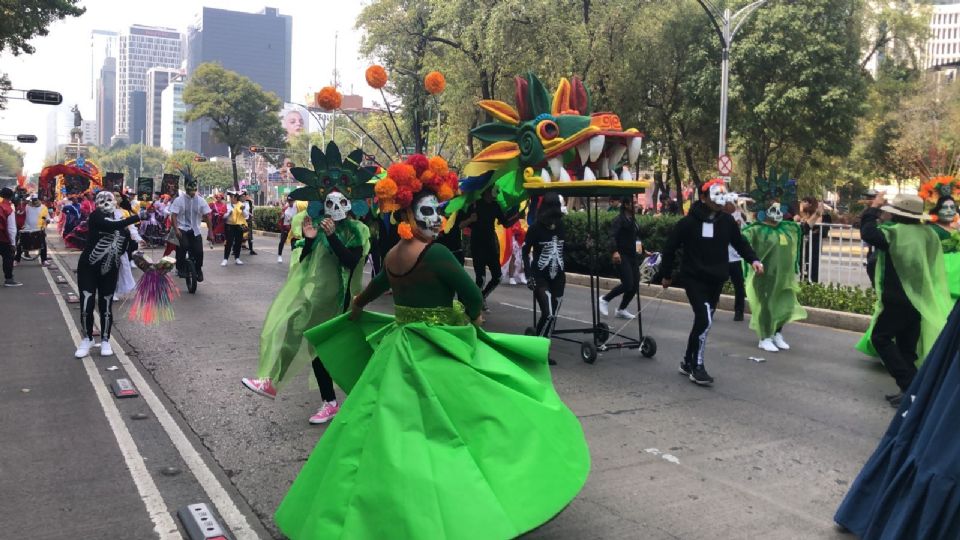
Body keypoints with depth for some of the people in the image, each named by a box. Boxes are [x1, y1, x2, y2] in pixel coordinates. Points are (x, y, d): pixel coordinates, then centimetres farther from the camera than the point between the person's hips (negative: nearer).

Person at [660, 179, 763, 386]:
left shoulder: (727, 221, 2)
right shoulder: (689, 222, -11)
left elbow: (740, 243, 13)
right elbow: (670, 246, -3)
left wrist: (753, 260, -5)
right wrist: (666, 275, 1)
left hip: (716, 280, 6)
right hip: (694, 279, -6)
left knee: (703, 321, 11)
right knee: (705, 320, -16)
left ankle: (688, 362, 26)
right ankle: (697, 367, -4)